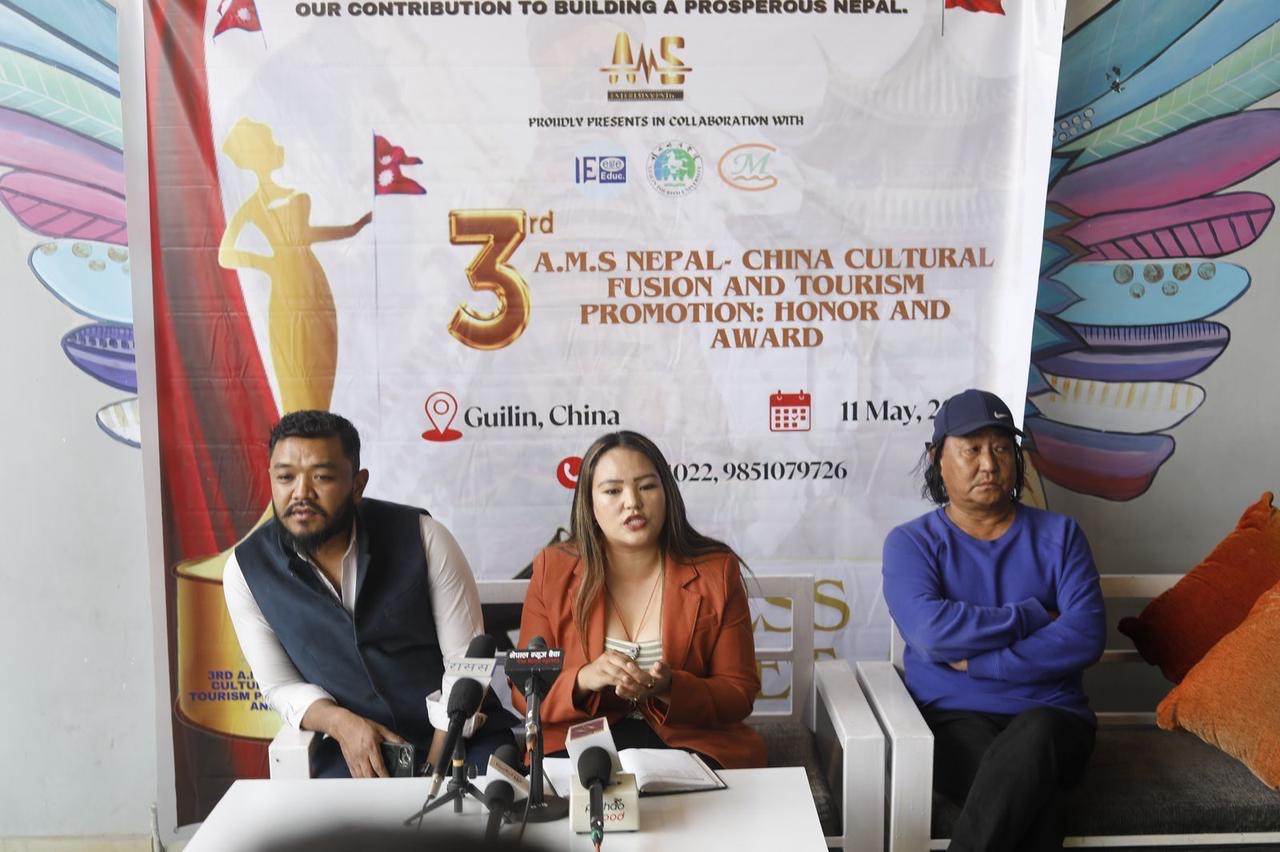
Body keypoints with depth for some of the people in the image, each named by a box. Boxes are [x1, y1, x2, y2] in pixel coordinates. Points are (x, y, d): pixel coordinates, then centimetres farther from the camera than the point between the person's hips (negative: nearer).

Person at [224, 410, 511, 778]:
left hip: (462, 737, -2)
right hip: (354, 747, 2)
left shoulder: (422, 536, -12)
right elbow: (281, 686, 2)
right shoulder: (246, 569, -6)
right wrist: (340, 722, -18)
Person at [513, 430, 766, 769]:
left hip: (690, 743, 0)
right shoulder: (552, 571, 2)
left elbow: (740, 693, 2)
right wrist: (583, 679, -20)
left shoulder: (716, 572, 1)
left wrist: (669, 689, -19)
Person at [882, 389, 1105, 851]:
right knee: (1032, 800, -33)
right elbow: (931, 632, -17)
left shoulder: (1059, 534, 8)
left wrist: (977, 661, -13)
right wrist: (1033, 617, -8)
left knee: (1031, 738, -36)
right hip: (952, 717, -1)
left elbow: (1085, 638, -7)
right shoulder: (911, 542, 3)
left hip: (1049, 715, 2)